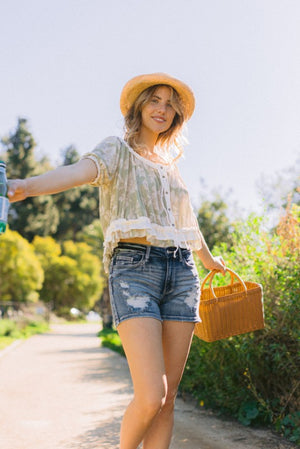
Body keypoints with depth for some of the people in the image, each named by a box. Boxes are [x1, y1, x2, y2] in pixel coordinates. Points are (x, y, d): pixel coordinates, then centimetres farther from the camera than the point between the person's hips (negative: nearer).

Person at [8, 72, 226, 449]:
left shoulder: (169, 163, 23)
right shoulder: (117, 151, 5)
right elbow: (80, 171, -17)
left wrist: (208, 258, 52)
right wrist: (26, 186, -38)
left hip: (181, 273, 6)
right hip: (134, 270, -6)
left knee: (168, 398, 1)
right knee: (150, 397, -16)